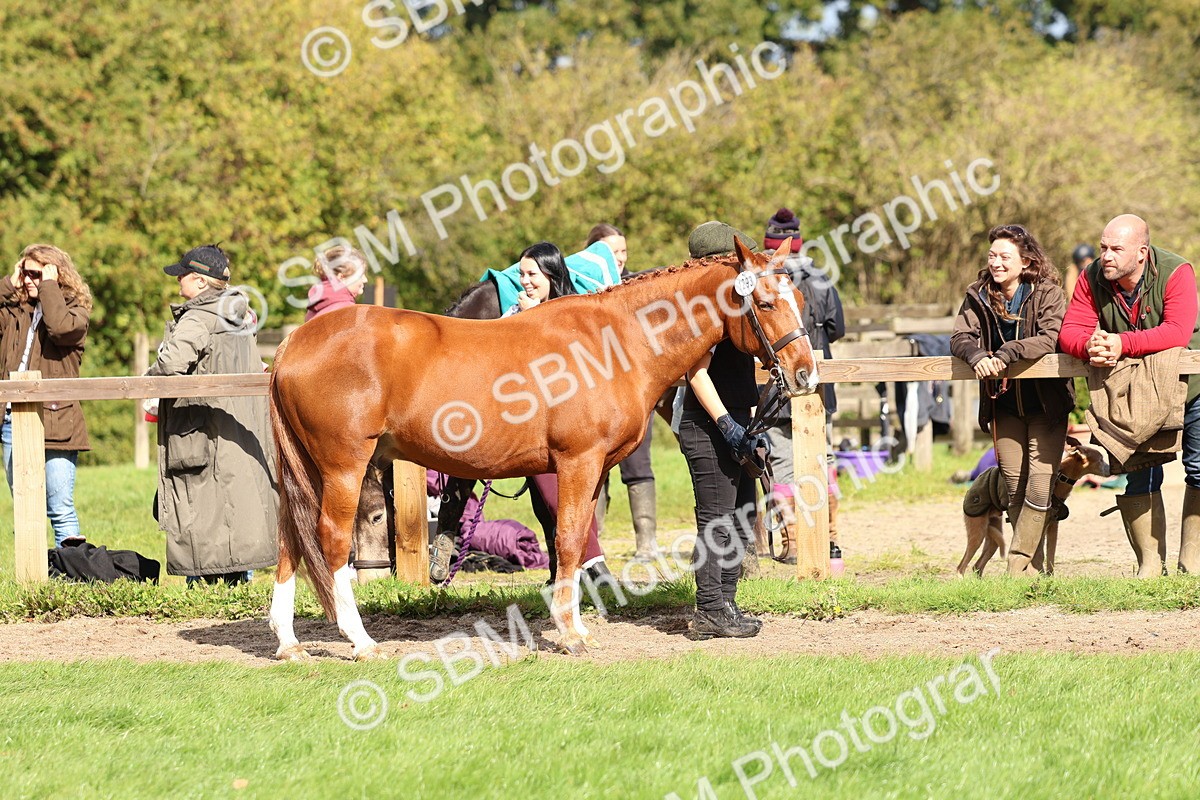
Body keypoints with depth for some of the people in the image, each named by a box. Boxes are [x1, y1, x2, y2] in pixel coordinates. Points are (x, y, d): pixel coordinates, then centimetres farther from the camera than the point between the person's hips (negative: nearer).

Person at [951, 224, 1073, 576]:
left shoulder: (1048, 294, -9)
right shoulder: (978, 296, 1)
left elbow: (1052, 338, -23)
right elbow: (960, 337, -8)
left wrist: (1007, 354, -35)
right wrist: (977, 355, -31)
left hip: (1046, 404, -3)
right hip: (1003, 404, 3)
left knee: (1041, 481, -12)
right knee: (1014, 485, 3)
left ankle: (1017, 564, -8)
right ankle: (1031, 567, 10)